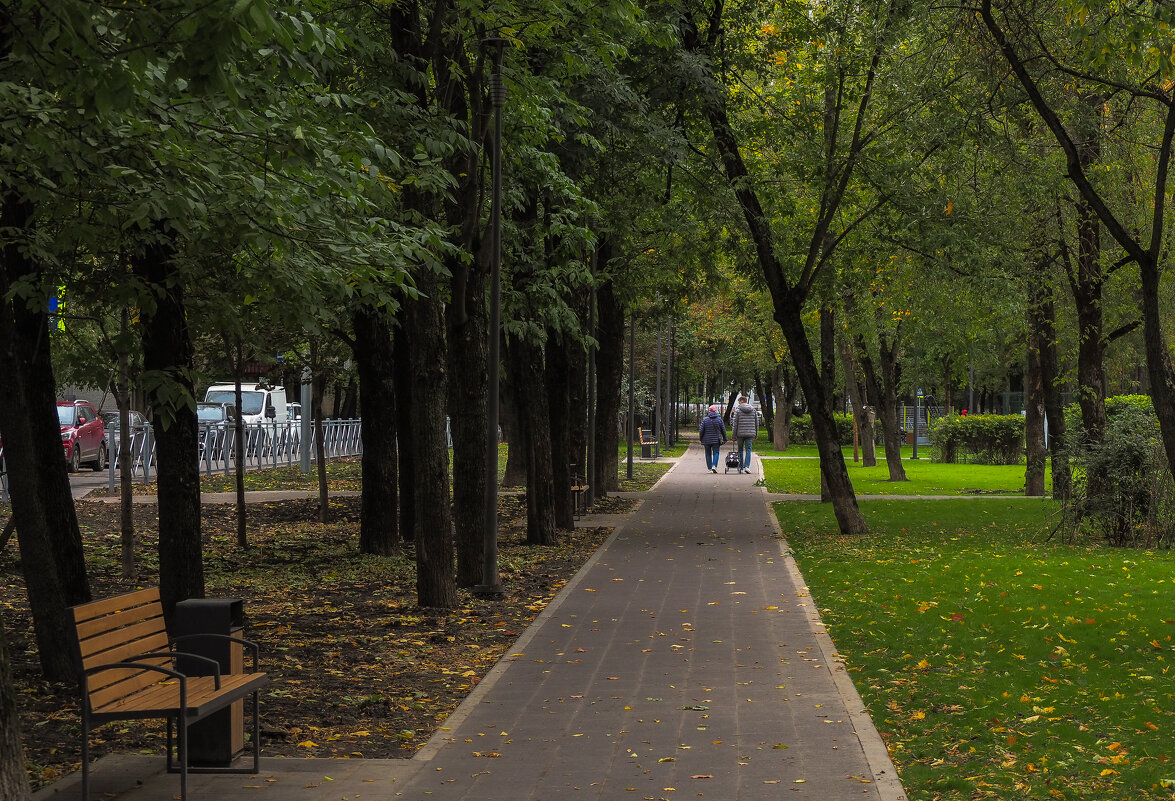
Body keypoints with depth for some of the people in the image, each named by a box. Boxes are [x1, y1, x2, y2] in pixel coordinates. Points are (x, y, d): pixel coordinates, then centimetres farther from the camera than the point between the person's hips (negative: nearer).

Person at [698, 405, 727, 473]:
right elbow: (723, 430, 4)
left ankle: (710, 468, 8)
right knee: (716, 453, 1)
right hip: (716, 440, 0)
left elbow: (701, 430, -4)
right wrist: (725, 439, 13)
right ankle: (714, 466, -19)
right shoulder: (719, 419, 0)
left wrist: (700, 438, 10)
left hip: (707, 440, 0)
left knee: (708, 454, 9)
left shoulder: (705, 419, -4)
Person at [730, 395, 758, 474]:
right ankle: (747, 466, -14)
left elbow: (735, 424, -6)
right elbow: (756, 423, 9)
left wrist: (733, 435, 1)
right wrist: (756, 434, 18)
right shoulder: (753, 410, 5)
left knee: (740, 450, 10)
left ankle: (741, 468, 14)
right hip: (750, 434, 2)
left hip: (740, 433, -2)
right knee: (748, 450, 3)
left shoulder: (738, 410, -6)